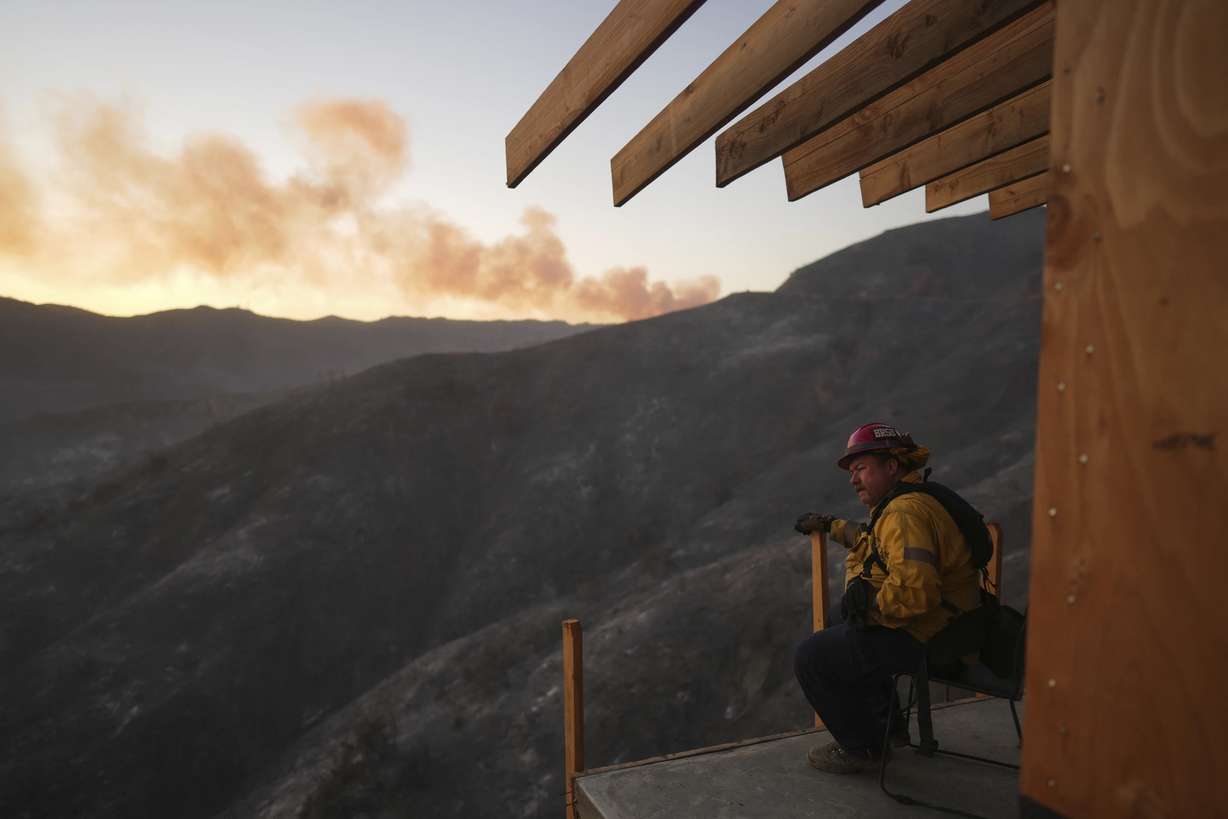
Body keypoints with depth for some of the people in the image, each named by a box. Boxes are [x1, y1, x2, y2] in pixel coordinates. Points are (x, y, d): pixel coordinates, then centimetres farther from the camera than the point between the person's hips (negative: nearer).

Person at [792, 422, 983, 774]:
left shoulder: (906, 513, -23)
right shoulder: (903, 505, 12)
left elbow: (914, 589, -36)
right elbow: (872, 539, 33)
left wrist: (869, 610, -21)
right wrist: (829, 525, 33)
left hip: (926, 641, -11)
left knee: (811, 658, -7)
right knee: (843, 638, 31)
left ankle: (860, 748, 11)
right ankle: (888, 727, 36)